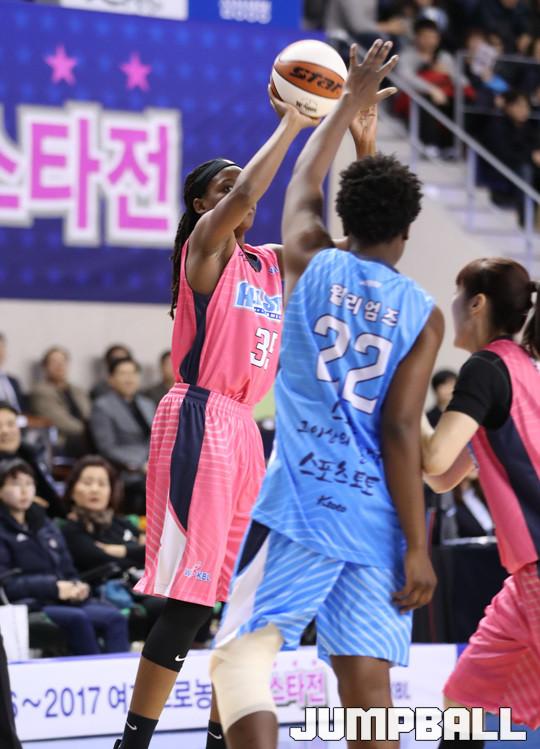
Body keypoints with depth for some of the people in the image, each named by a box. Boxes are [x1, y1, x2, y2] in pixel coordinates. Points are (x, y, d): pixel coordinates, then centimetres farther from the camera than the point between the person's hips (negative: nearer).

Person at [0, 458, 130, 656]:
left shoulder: (45, 526, 25)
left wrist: (77, 587, 2)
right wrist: (53, 587, -17)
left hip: (64, 601, 7)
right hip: (29, 605, -6)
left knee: (114, 617, -22)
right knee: (77, 618, -35)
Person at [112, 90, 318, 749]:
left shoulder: (270, 264, 17)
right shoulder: (205, 242, -3)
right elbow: (245, 193, -23)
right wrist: (290, 125, -13)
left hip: (243, 430, 8)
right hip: (198, 423, -8)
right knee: (189, 599, -12)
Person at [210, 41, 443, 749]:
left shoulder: (310, 264, 4)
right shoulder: (422, 314, 1)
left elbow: (304, 180, 24)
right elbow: (401, 432, -5)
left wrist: (352, 101, 37)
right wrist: (418, 547, -3)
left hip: (301, 507, -1)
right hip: (378, 514, 1)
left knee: (244, 652, -4)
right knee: (366, 680, 3)